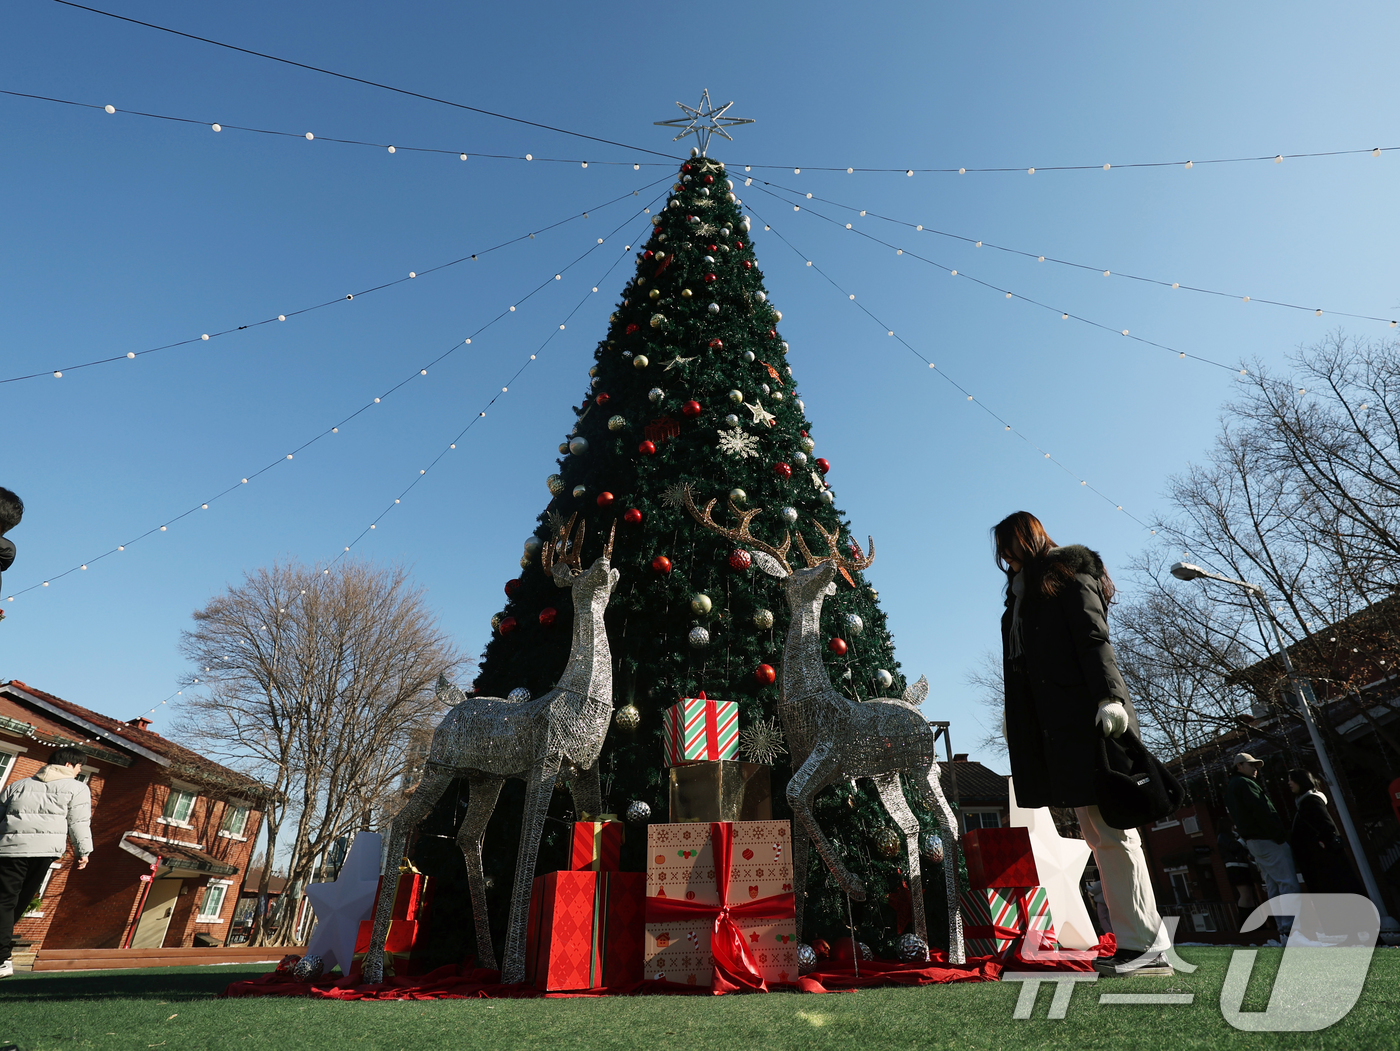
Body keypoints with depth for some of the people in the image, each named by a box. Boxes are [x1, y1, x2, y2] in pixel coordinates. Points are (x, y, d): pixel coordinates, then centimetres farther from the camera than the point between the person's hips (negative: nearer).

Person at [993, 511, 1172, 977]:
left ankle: (1148, 944, 0)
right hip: (1056, 725, 8)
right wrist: (1015, 720, 17)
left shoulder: (1067, 572, 2)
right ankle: (1135, 942, 12)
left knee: (1111, 829, -7)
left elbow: (1094, 637, -11)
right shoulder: (1021, 592, 23)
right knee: (1097, 834, 7)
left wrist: (1109, 695, -22)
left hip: (1085, 718, -8)